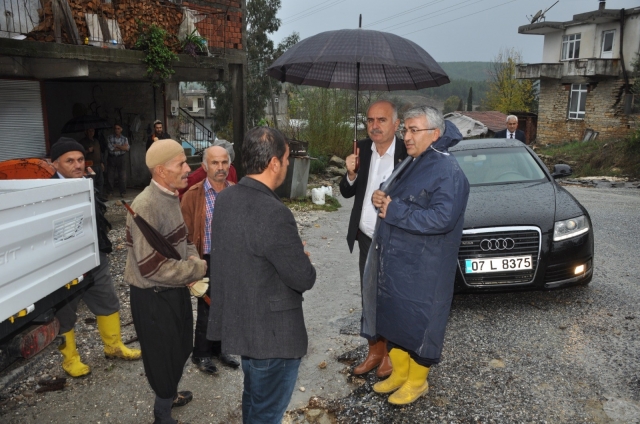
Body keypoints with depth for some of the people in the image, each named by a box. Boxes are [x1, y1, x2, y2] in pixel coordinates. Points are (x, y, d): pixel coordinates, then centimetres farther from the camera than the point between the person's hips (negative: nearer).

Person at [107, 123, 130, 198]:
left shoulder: (124, 138, 7)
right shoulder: (110, 138, 1)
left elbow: (127, 148, -8)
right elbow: (111, 148, -11)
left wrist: (116, 145, -10)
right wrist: (122, 147, -6)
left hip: (121, 158, 1)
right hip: (112, 158, -1)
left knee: (123, 176, -1)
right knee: (110, 176, 4)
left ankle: (122, 192, 7)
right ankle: (110, 191, 17)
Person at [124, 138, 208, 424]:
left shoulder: (171, 196, 2)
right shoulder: (146, 207, -28)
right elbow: (152, 267, -30)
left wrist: (192, 257, -7)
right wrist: (199, 269, -20)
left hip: (175, 289, 9)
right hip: (154, 296, -8)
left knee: (180, 349, 25)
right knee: (163, 356, 11)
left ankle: (168, 394, 50)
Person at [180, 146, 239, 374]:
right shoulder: (193, 195, -11)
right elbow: (187, 234, -9)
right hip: (208, 261, -3)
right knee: (207, 310, 10)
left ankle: (218, 348, 38)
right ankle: (201, 354, 31)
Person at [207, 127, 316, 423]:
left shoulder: (225, 198, -1)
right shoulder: (274, 213, -29)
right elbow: (304, 279, -22)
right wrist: (303, 259, 0)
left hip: (240, 321, 9)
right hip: (271, 332, -8)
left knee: (254, 397, 29)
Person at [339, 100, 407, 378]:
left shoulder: (407, 153, -14)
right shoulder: (362, 149, 0)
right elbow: (347, 193, 3)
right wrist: (351, 174, -15)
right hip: (367, 238, 5)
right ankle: (374, 350, 33)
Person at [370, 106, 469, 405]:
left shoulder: (447, 171, -17)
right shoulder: (412, 165, 12)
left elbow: (442, 218, -29)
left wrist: (394, 211, -23)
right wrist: (383, 200, -1)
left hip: (423, 269, -9)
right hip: (394, 262, 9)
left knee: (418, 323, 7)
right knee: (394, 317, 18)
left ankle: (417, 381, 28)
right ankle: (399, 372, 38)